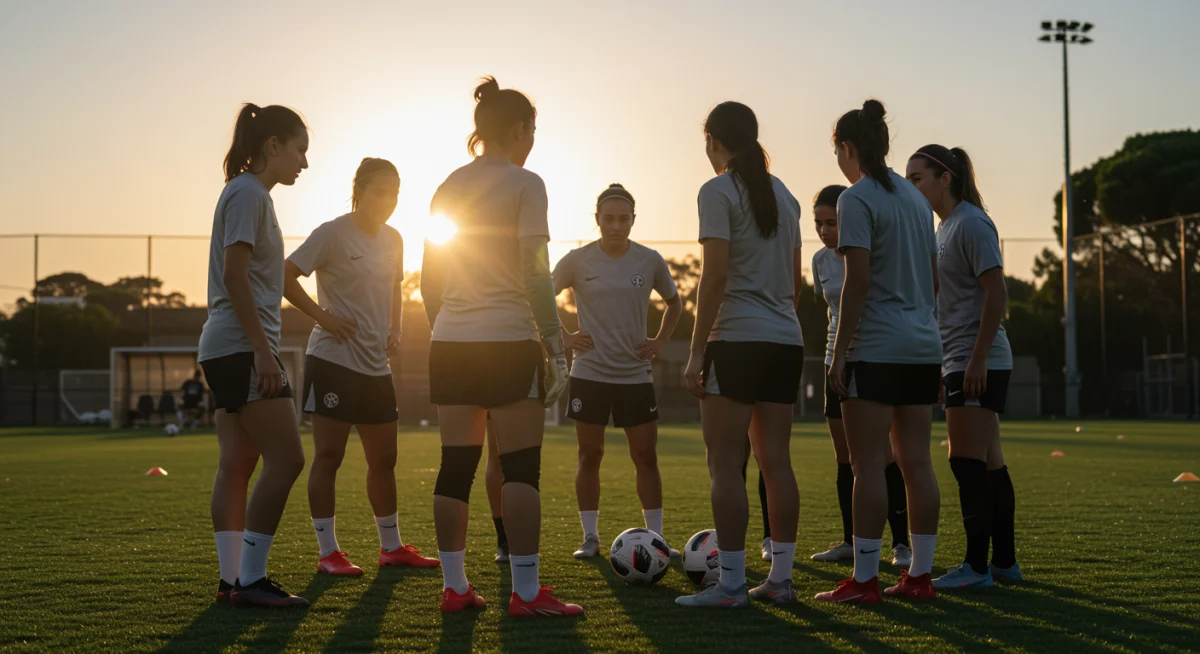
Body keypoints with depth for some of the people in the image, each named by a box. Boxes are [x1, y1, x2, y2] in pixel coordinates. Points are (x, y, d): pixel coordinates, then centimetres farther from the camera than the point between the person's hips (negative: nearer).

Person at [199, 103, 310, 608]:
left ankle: (233, 578, 8)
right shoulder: (249, 193, -9)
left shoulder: (250, 193, 20)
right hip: (242, 345, -10)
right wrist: (262, 350, -20)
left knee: (236, 465, 7)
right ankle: (249, 579, -10)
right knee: (286, 459, -12)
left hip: (226, 350, 10)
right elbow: (234, 275, -18)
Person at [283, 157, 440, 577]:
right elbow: (284, 275, -13)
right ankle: (328, 552, 3)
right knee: (328, 456, -3)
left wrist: (394, 330, 12)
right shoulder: (332, 234, -10)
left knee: (384, 459, 12)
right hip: (334, 360, -7)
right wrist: (323, 316, -17)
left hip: (377, 365, 7)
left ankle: (392, 546, 23)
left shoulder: (393, 240, 11)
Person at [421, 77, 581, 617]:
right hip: (509, 340, -6)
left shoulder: (448, 188, 13)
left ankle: (454, 586, 9)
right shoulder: (524, 184, -6)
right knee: (521, 467, -3)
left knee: (456, 466, 7)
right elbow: (535, 275, -12)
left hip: (450, 344, 6)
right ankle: (525, 592, -4)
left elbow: (429, 280, 15)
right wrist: (557, 348, -9)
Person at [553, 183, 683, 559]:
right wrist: (564, 337, -4)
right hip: (589, 373, -1)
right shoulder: (578, 260, -3)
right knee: (589, 455, 3)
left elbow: (674, 303, 18)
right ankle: (590, 537, 11)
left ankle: (656, 536, 6)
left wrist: (660, 341, 5)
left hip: (636, 374, 1)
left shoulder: (650, 261, 1)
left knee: (646, 456, 0)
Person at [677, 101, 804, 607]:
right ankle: (781, 578, 10)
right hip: (787, 339, 7)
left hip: (737, 339, -7)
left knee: (725, 463, -4)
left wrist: (696, 351, -13)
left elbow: (715, 274, -14)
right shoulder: (783, 194, 16)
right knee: (776, 461, 8)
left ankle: (730, 584, -5)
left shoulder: (718, 191, -6)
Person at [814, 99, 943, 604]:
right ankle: (920, 575, 12)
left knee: (868, 465, -5)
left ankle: (864, 579, -3)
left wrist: (840, 349, -14)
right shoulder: (915, 197, 16)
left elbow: (857, 280, -16)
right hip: (923, 347, 8)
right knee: (916, 463, 8)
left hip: (875, 350, -8)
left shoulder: (857, 199, -9)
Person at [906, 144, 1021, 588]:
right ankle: (1004, 561, 15)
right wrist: (941, 367, 21)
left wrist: (977, 359, -21)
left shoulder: (971, 224, -10)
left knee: (967, 461, -10)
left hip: (978, 362, -9)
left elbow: (996, 294, -16)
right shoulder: (945, 226, 18)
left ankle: (976, 565, -8)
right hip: (961, 362, 9)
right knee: (989, 463, 10)